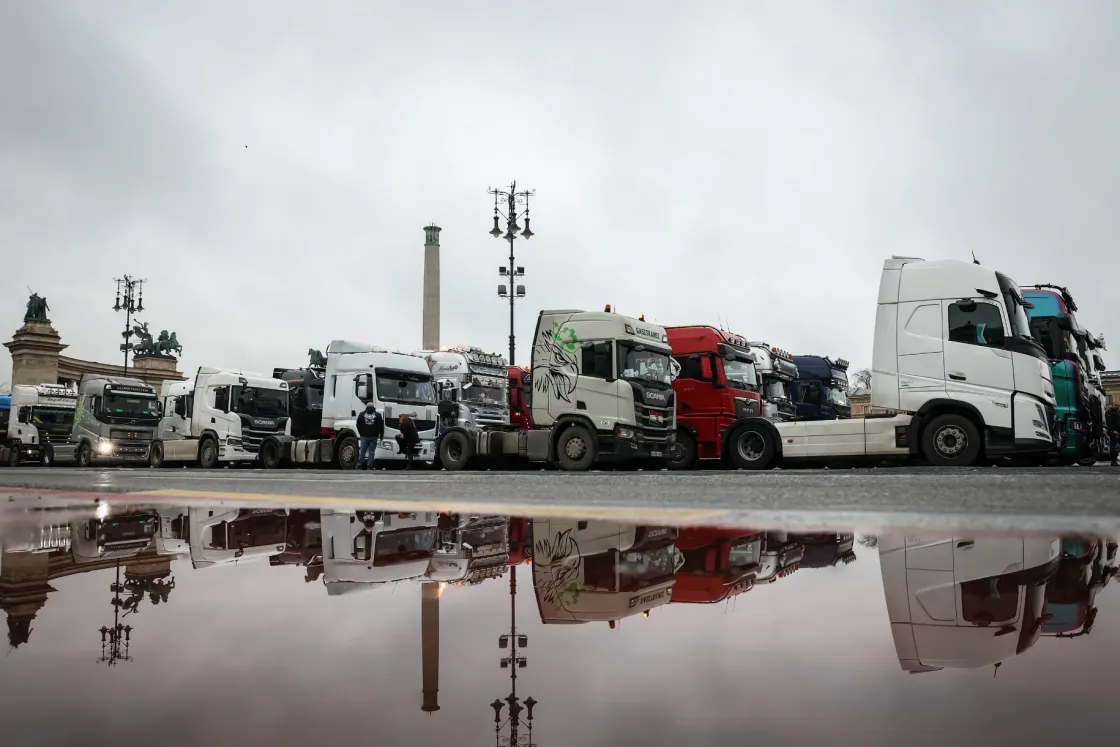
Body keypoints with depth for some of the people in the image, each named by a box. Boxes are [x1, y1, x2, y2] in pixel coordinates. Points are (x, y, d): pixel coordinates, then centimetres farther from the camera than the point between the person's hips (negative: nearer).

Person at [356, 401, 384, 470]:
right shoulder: (378, 415, 4)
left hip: (364, 436, 0)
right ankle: (369, 466, -2)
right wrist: (381, 435, 13)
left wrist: (361, 433, 20)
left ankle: (360, 465, 2)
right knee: (371, 451, 2)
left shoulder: (362, 414, 5)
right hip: (374, 437, 0)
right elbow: (381, 426, 5)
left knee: (362, 451, 5)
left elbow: (358, 425, 8)